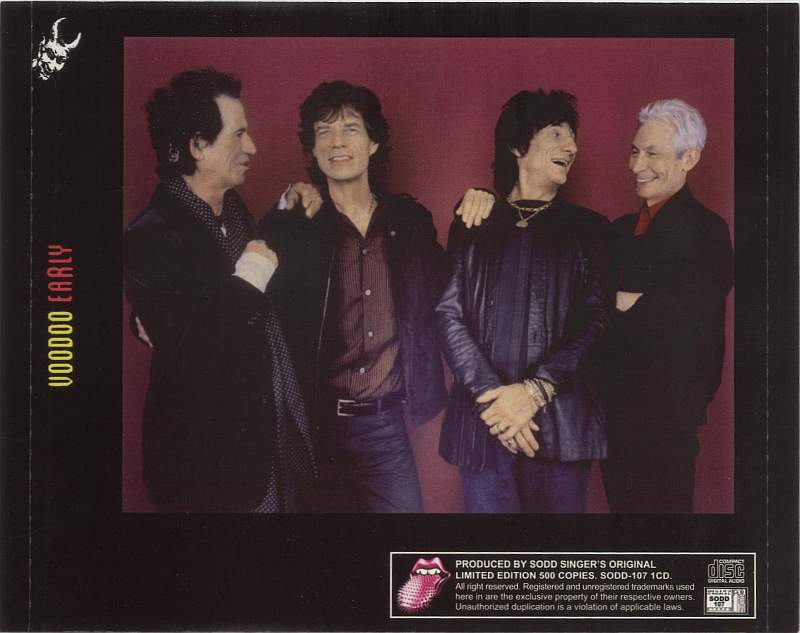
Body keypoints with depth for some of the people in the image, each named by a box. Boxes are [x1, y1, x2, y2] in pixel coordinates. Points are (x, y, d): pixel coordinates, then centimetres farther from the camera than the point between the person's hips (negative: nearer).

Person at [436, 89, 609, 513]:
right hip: (482, 420, 0)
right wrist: (491, 395, -12)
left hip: (560, 424, 0)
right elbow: (449, 314, 2)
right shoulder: (473, 227, 11)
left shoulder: (588, 229, 10)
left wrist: (535, 390, -13)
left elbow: (596, 320, -1)